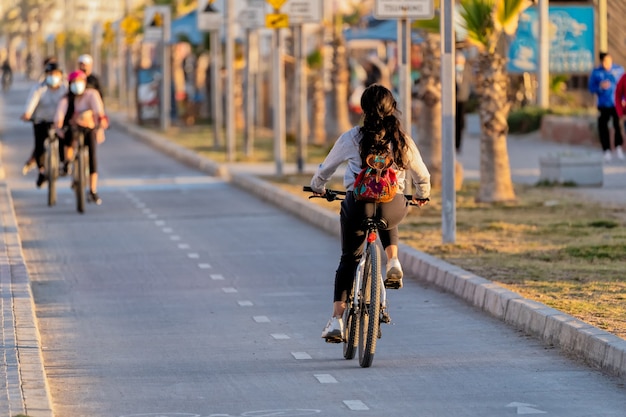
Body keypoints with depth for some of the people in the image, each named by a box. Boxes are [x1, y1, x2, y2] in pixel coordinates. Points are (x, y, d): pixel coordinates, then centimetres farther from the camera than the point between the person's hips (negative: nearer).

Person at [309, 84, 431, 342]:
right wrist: (422, 195, 38)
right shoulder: (402, 141, 3)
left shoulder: (352, 138, -1)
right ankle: (393, 263, 16)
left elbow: (326, 168, 12)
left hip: (358, 206, -1)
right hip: (393, 209, 1)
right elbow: (422, 175, 16)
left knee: (348, 260, 16)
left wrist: (317, 187, 33)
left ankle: (337, 320, 9)